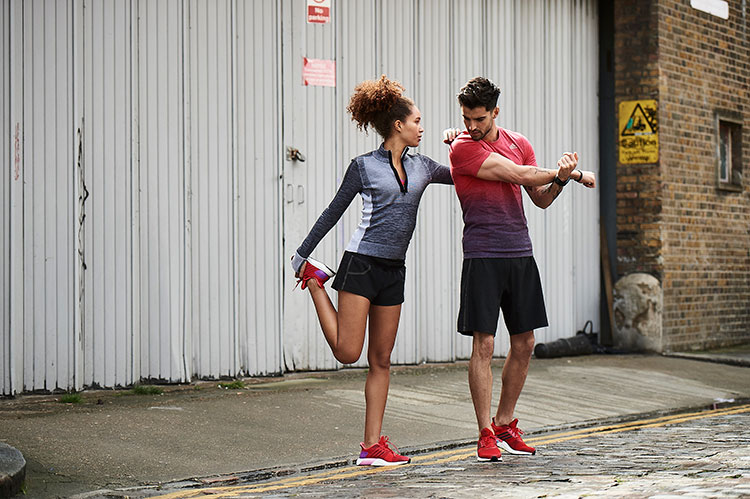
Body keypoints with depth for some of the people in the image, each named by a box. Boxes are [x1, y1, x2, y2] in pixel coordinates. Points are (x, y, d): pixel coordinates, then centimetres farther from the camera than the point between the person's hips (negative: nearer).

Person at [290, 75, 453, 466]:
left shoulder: (421, 167, 12)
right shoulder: (364, 166, -2)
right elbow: (333, 212, 5)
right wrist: (301, 253, 8)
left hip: (393, 272, 5)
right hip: (361, 263, -5)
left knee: (381, 360, 4)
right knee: (347, 353, -7)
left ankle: (372, 445, 7)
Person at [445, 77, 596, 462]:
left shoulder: (519, 143, 12)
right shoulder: (462, 147, -7)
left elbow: (541, 199, 17)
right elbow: (517, 174, -12)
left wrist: (560, 179, -5)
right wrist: (574, 174, -1)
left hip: (521, 254, 6)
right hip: (482, 256, -5)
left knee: (524, 344, 7)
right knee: (483, 344, -8)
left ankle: (505, 423, 22)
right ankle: (486, 434, -1)